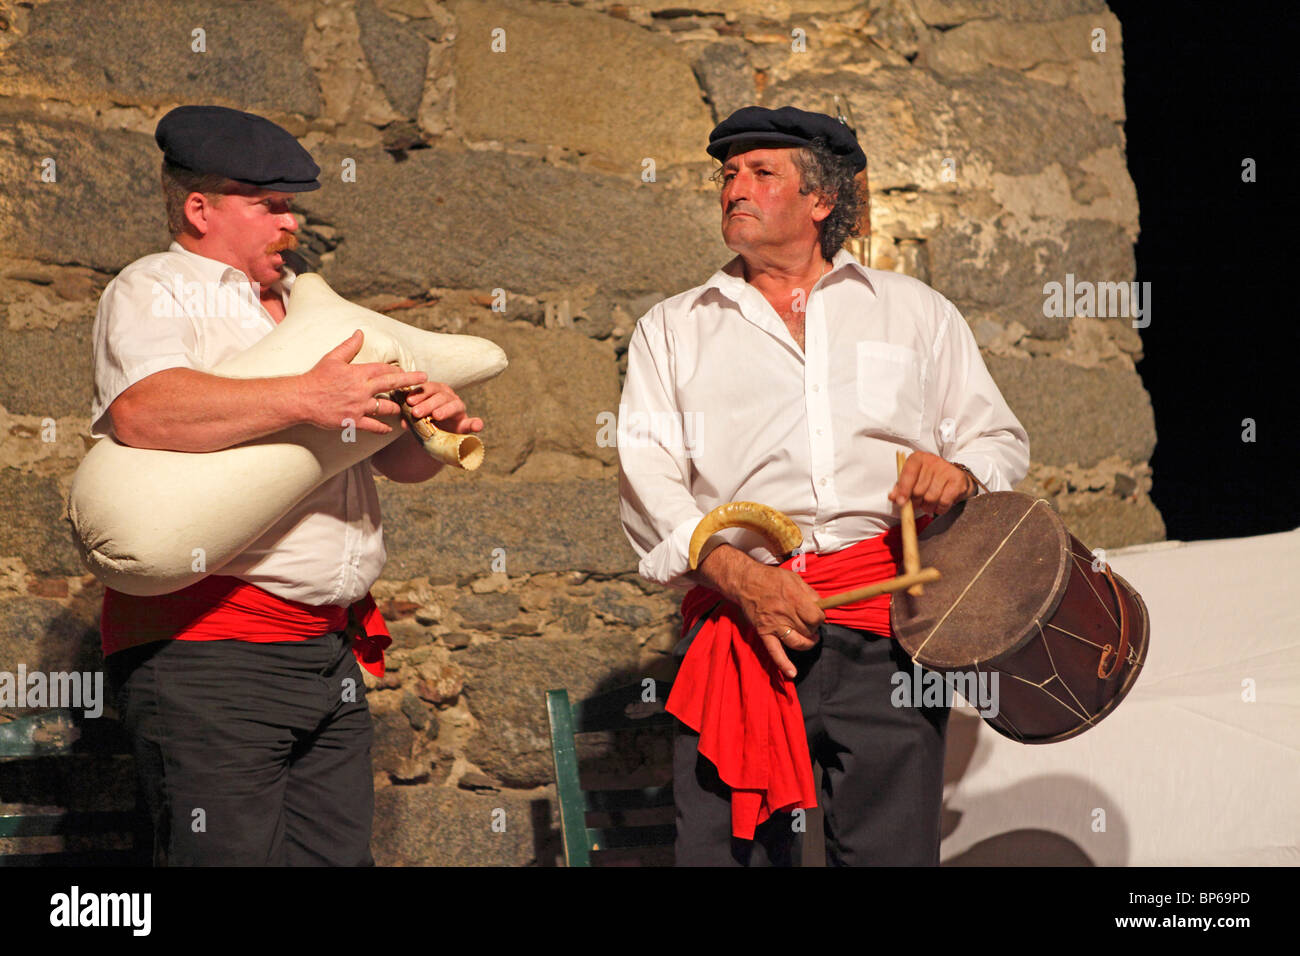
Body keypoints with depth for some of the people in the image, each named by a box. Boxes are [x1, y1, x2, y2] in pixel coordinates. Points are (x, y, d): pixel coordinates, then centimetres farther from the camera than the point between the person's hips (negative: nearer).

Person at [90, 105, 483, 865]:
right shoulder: (155, 291, 1)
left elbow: (398, 460, 23)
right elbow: (143, 411, -22)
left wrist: (435, 428, -1)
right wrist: (307, 399, -27)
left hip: (331, 650, 7)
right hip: (206, 641, -7)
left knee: (340, 853, 6)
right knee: (232, 856, -10)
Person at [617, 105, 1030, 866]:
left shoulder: (917, 312, 21)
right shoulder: (674, 330, 19)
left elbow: (1001, 439, 20)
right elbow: (647, 477, 7)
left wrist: (960, 473, -5)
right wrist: (735, 574, -10)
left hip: (884, 630, 0)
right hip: (738, 623, 0)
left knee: (891, 848, -8)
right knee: (721, 850, -7)